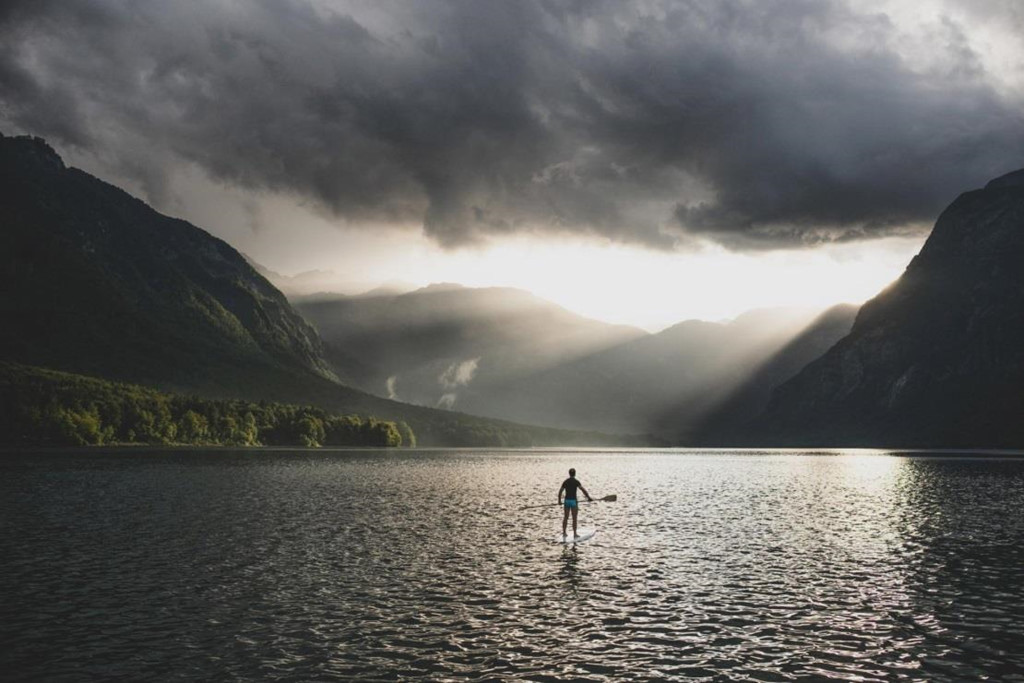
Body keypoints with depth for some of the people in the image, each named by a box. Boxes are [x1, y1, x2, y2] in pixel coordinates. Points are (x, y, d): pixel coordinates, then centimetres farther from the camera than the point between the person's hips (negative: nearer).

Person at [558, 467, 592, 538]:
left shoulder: (565, 481, 6)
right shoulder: (576, 481, -9)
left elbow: (560, 491, 8)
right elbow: (582, 489, -19)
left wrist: (559, 501, 18)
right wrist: (588, 497, -17)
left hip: (566, 500, 5)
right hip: (573, 501, -5)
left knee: (565, 517, 14)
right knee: (574, 518, 2)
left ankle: (564, 533, 19)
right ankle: (574, 534, 5)